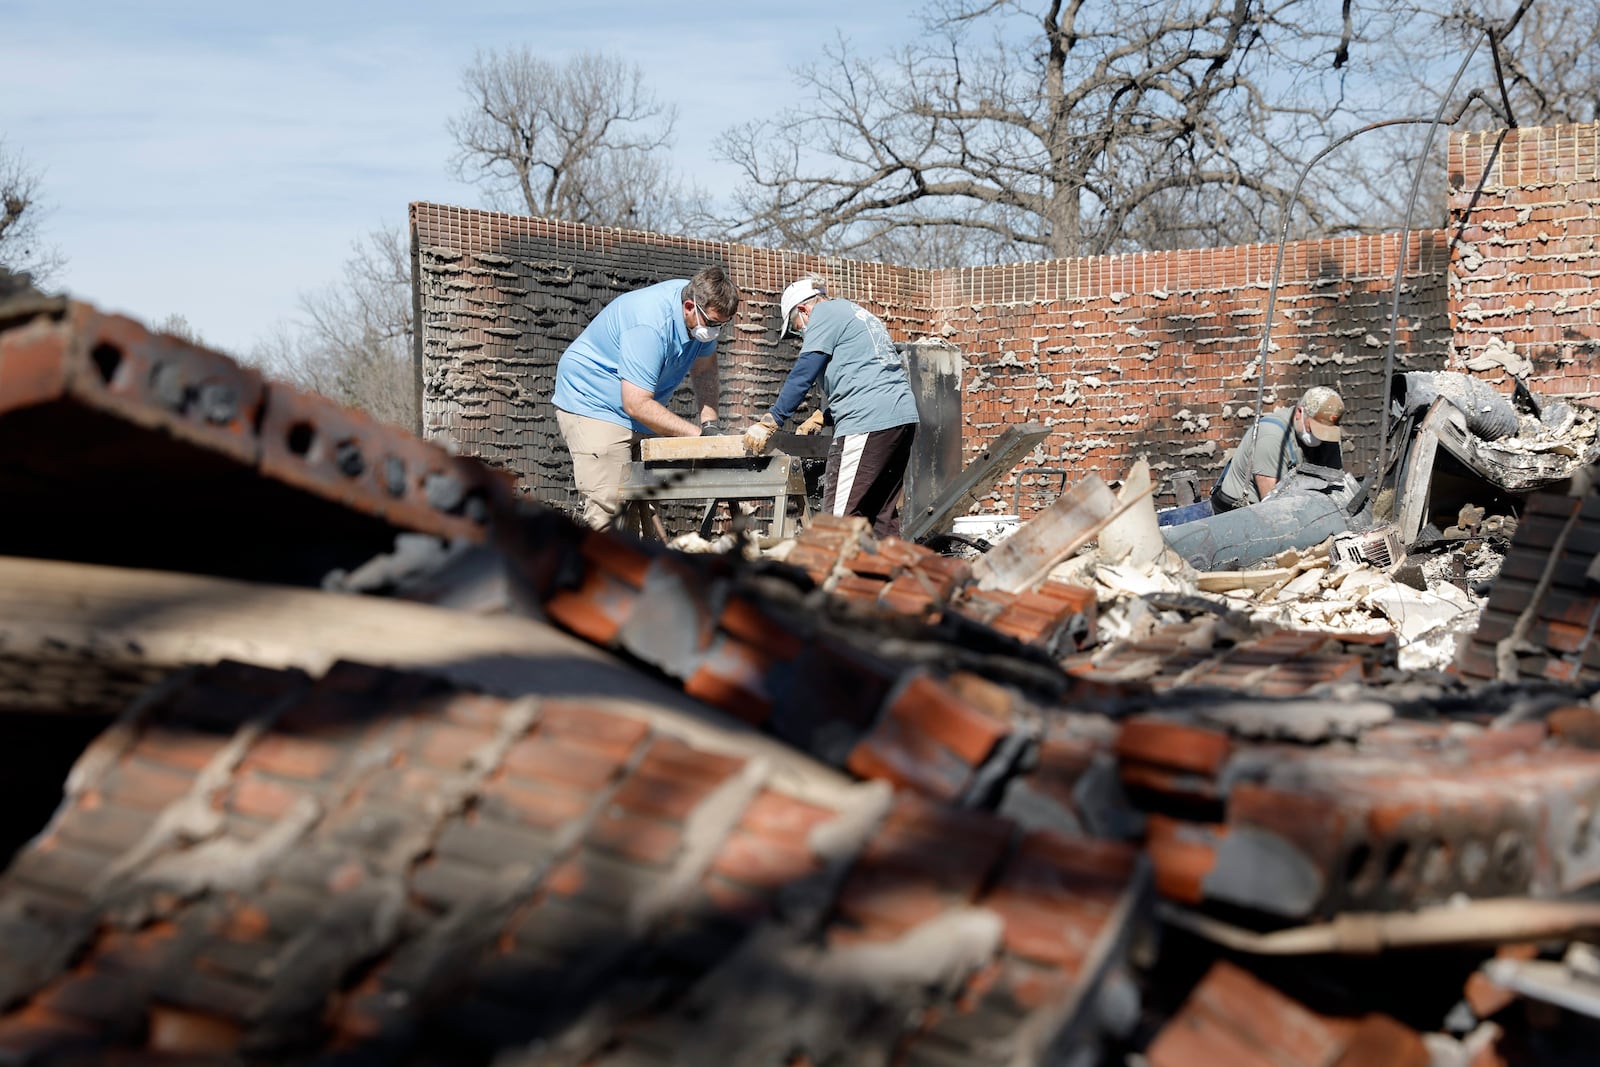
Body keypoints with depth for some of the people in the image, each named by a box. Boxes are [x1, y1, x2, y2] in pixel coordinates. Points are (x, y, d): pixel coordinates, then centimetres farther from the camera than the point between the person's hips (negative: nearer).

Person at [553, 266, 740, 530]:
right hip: (591, 402, -8)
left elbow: (704, 369, 8)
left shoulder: (705, 314, -7)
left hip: (639, 415, 8)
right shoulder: (650, 325, -33)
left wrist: (709, 423, -8)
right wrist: (697, 434, -29)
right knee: (608, 505, -21)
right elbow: (637, 404, -33)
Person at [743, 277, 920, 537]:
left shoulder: (824, 313, 1)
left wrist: (769, 423, -8)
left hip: (868, 422, -9)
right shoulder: (861, 315, 29)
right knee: (882, 515, 10)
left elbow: (802, 374, -7)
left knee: (839, 516, -10)